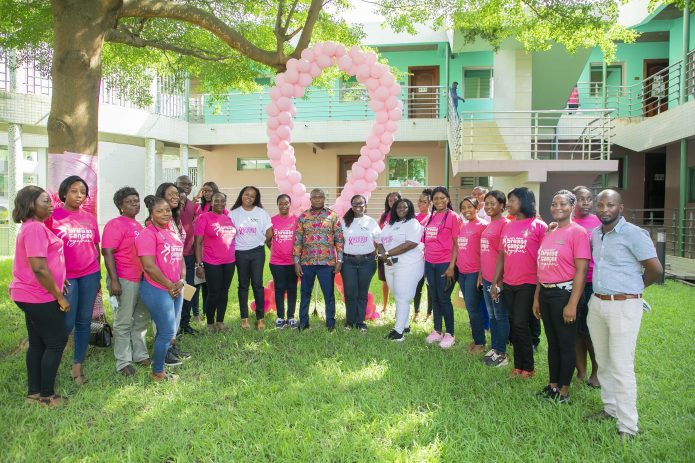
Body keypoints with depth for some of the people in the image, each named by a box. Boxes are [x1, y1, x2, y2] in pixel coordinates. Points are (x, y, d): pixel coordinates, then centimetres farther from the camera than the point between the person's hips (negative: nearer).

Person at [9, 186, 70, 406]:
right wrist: (59, 296, -18)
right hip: (40, 297, -10)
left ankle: (34, 392, 25)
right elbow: (39, 268, -25)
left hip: (31, 296, 10)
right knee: (56, 342, 1)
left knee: (37, 343, 15)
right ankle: (46, 396, 11)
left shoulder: (33, 227, 12)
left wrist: (57, 283, 15)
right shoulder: (35, 228, -20)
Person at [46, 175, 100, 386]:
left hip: (90, 275, 4)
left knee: (84, 321, 8)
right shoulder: (52, 216, -4)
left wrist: (98, 275, 14)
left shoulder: (90, 218, 8)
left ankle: (77, 366, 20)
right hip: (65, 277, -4)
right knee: (66, 323, -1)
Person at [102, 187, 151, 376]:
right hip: (124, 280, -8)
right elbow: (107, 253, -16)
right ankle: (123, 362, 13)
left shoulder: (138, 225, 14)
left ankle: (140, 355, 29)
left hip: (143, 279, 8)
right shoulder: (115, 224, -10)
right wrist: (114, 280, -21)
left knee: (142, 319, 16)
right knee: (124, 322, 2)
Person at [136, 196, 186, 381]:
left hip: (176, 290, 8)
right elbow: (149, 267, -20)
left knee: (167, 330, 15)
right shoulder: (148, 234, -13)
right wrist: (169, 286, -12)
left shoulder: (173, 232, 12)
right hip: (157, 290, -8)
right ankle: (157, 372, 13)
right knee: (167, 332, -3)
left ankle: (159, 360, 32)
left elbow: (180, 258, 15)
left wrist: (181, 282, -1)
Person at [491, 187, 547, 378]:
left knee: (520, 324, -4)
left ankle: (528, 367, 13)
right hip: (508, 284, 6)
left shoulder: (538, 226, -7)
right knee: (515, 325, 12)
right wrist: (495, 282, 11)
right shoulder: (507, 227, 10)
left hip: (528, 284, -5)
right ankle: (518, 365, 23)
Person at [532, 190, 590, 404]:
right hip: (545, 292, 7)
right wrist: (536, 298, 14)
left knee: (566, 343, 4)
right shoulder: (548, 233, 12)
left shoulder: (577, 232, -10)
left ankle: (564, 390, 17)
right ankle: (552, 385, 28)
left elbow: (581, 270, -15)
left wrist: (572, 304, -19)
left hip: (564, 292, -7)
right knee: (552, 342, 16)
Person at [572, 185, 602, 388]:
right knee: (576, 329, 10)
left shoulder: (599, 223, 0)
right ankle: (581, 372, 22)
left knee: (591, 330, 1)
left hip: (593, 284, -2)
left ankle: (596, 373, 18)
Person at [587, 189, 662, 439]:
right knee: (604, 362, 16)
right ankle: (610, 409, 31)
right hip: (597, 304, 7)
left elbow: (655, 269, -10)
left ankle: (627, 427, 4)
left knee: (621, 367, -5)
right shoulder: (595, 234, 9)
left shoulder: (634, 234, -12)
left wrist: (634, 287, 4)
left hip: (624, 306, -7)